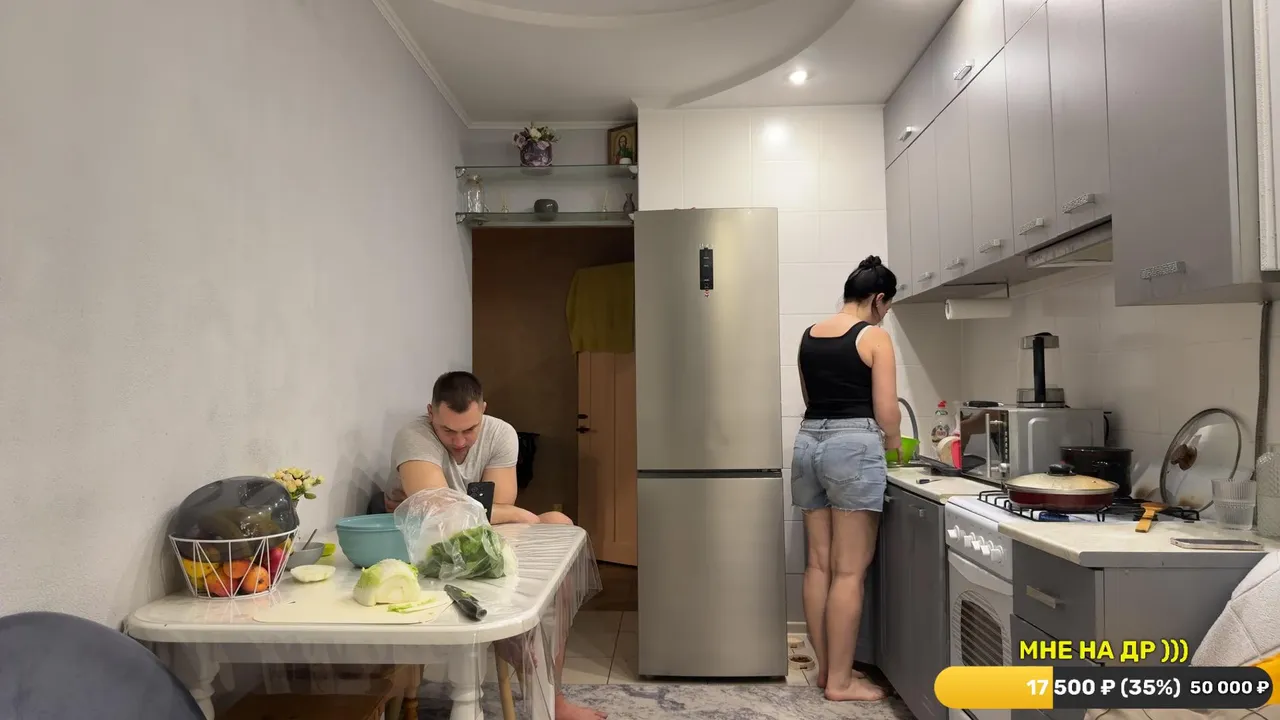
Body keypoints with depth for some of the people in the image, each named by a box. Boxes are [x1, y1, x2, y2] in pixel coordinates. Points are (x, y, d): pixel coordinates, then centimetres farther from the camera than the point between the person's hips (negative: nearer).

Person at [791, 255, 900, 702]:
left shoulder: (808, 337, 14)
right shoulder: (874, 337, -4)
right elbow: (886, 412, -6)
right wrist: (892, 444, 14)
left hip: (809, 443, 7)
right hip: (852, 448, -7)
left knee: (818, 563, 12)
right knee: (849, 570, 0)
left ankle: (825, 667, 22)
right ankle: (840, 680, 7)